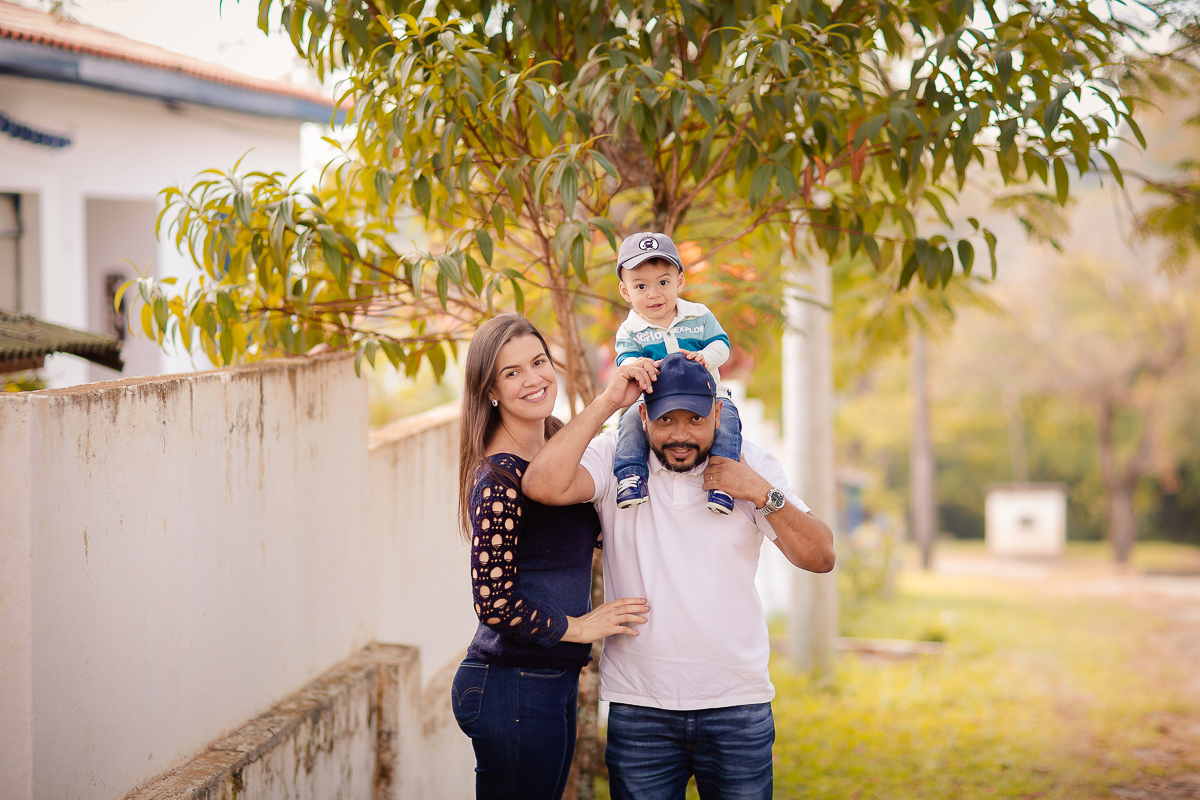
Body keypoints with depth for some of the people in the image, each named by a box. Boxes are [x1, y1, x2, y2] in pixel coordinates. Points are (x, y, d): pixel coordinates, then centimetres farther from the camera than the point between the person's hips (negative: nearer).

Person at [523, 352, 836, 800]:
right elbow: (541, 486, -22)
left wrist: (764, 494, -13)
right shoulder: (614, 461, -2)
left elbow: (821, 558, 0)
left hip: (737, 707, 1)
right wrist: (607, 402, -18)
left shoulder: (751, 467, 3)